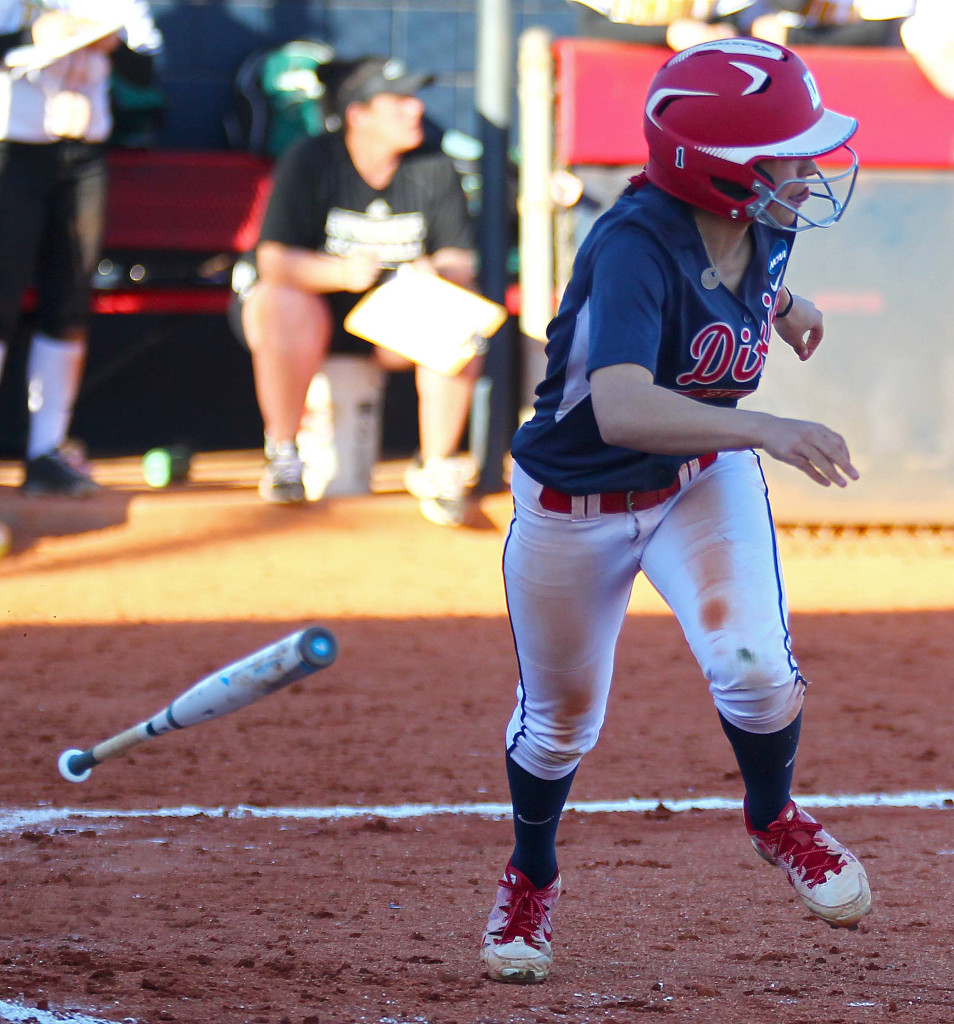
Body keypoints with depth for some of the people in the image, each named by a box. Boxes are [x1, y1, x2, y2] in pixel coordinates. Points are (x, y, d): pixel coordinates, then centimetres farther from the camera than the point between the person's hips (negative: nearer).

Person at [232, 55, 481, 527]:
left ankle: (436, 467, -11)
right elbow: (274, 261, -20)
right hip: (313, 298, -3)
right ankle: (282, 454, -19)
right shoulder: (308, 163, -13)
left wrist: (436, 272, -28)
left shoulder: (434, 170, -2)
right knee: (284, 307, -37)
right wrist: (342, 272, -38)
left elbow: (460, 263, -3)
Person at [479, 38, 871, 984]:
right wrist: (763, 428, -61)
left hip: (705, 478, 4)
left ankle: (774, 818, 14)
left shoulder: (766, 221, -14)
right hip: (575, 506, -4)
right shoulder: (635, 247, -36)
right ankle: (530, 877, 45)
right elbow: (621, 408, -51)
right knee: (560, 722, 14)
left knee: (754, 668, -19)